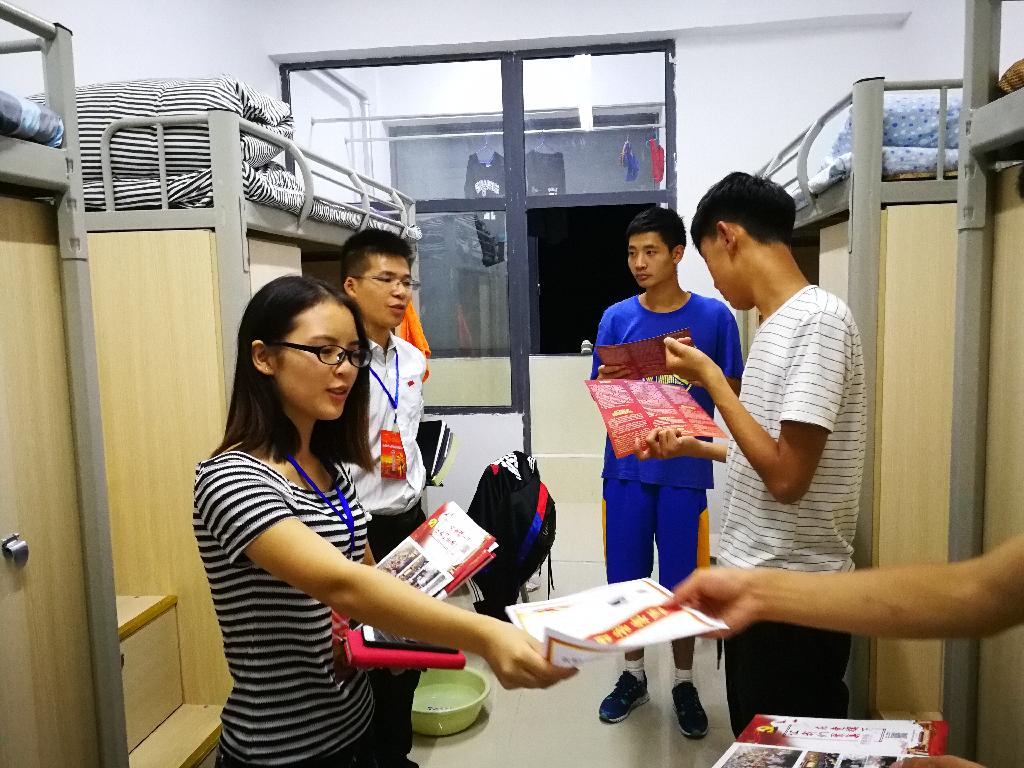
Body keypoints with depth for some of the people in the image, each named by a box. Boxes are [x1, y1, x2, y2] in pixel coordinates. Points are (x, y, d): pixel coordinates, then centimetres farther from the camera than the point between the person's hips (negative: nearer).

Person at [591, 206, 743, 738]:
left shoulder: (714, 315, -2)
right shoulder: (616, 318, 3)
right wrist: (610, 383, -17)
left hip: (685, 467, -2)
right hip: (627, 466, 2)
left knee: (681, 580, 7)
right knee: (626, 575, 10)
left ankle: (684, 683, 29)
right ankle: (633, 675, 32)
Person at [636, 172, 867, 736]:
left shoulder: (817, 320, -20)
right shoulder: (777, 324, 8)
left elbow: (787, 476, -25)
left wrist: (709, 378, -18)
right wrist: (692, 447, 20)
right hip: (752, 575, 9)